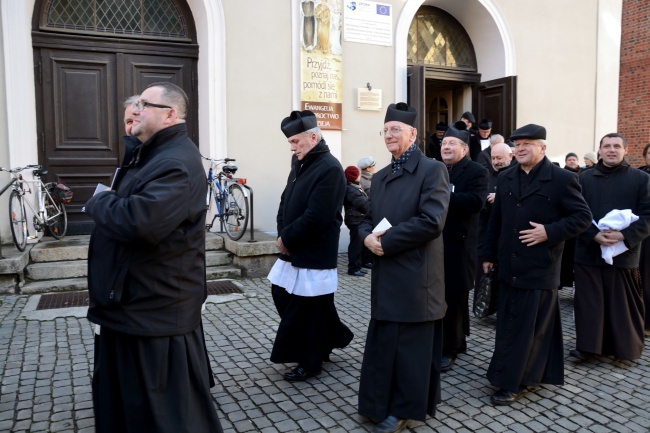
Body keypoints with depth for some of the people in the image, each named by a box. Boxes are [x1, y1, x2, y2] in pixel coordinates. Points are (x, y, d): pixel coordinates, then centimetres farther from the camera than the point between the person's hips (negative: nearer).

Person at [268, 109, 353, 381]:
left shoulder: (329, 169, -18)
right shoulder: (299, 164, 10)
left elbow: (316, 217, -23)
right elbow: (286, 202, 12)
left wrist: (286, 239, -14)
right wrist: (282, 235, -2)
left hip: (315, 256, -9)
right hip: (294, 251, 9)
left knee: (307, 309, 3)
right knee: (282, 295, 17)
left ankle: (310, 363, 23)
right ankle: (331, 336, 33)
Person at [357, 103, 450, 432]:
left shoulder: (432, 170, -8)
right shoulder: (380, 177, 15)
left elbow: (431, 221, -19)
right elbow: (368, 218, 16)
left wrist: (386, 241, -16)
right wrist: (367, 236, -7)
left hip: (416, 273, -7)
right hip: (386, 273, 7)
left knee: (411, 343, 7)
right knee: (383, 341, 15)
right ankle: (383, 402, 31)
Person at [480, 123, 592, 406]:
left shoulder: (561, 179, -7)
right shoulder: (506, 178, 11)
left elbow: (583, 217, -6)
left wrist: (550, 232, -19)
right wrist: (488, 254, 14)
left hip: (539, 269, -6)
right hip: (509, 267, 6)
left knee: (527, 327, 1)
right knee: (508, 323, 12)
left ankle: (513, 382, 12)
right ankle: (531, 375, 28)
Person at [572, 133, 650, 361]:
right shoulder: (585, 178, 8)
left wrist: (624, 236, -17)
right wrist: (593, 235, -14)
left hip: (624, 254, -1)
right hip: (588, 252, 1)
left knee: (622, 304, 7)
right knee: (588, 302, 4)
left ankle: (624, 347, 23)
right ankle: (588, 344, 15)